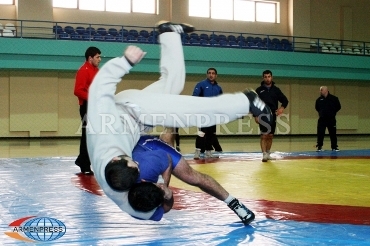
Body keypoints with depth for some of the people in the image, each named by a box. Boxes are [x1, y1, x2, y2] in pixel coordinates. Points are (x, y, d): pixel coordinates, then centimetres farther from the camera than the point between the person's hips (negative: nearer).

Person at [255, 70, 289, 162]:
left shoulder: (276, 89, 7)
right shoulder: (259, 90, 1)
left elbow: (285, 100, 10)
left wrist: (282, 107, -10)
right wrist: (256, 116, -5)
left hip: (273, 116, 3)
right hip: (263, 116, -3)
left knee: (270, 136, 8)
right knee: (264, 135, -9)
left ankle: (268, 153, 19)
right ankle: (264, 154, -11)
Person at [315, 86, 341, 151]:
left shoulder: (334, 98, -3)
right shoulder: (319, 99, 2)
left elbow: (338, 107, 7)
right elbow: (316, 107, 19)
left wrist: (333, 112, 7)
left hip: (331, 119, -1)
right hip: (322, 119, 1)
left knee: (333, 133, 5)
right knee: (320, 133, -4)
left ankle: (334, 147, 16)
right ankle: (319, 147, 4)